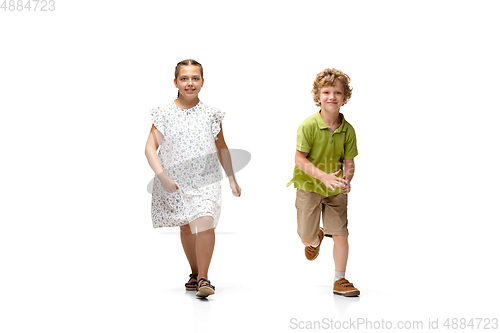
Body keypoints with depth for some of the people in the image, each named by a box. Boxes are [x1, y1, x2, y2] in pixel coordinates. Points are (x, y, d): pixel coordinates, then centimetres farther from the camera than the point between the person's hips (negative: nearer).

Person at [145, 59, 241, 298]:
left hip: (206, 179, -1)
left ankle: (203, 278, -13)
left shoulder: (210, 114, 0)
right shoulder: (165, 114, -4)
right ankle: (194, 273, 34)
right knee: (186, 227, 15)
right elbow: (150, 148, -8)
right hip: (175, 180, 1)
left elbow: (221, 148, 12)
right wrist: (162, 176, -20)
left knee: (205, 222, -21)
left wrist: (232, 178, 12)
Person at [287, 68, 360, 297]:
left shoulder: (348, 130, -6)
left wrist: (346, 179, -22)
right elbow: (299, 159, -17)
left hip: (336, 190, 3)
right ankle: (316, 239, 42)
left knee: (341, 234, 0)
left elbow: (349, 162, 0)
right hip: (309, 186, -2)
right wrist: (324, 177, -28)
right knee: (306, 237, 2)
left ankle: (340, 281, 16)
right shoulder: (309, 125, -17)